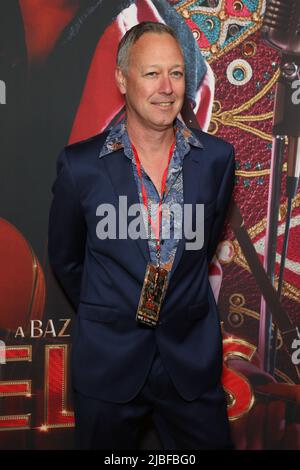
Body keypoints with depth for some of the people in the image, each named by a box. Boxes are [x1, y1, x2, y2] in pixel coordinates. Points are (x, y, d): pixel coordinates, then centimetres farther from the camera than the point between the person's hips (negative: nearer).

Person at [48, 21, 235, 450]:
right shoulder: (80, 164, -12)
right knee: (105, 447, 20)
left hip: (192, 358, 2)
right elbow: (65, 259, 2)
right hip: (107, 361, -1)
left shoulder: (217, 158, -6)